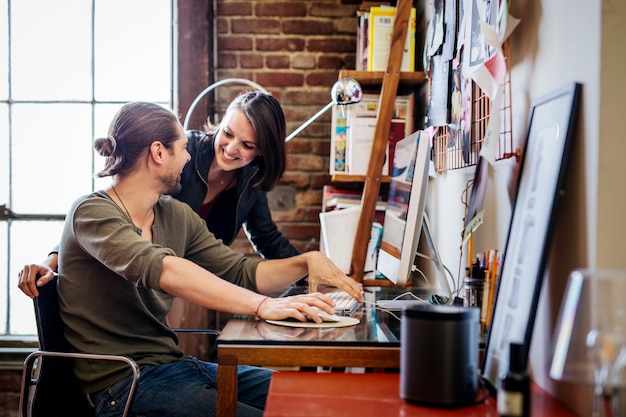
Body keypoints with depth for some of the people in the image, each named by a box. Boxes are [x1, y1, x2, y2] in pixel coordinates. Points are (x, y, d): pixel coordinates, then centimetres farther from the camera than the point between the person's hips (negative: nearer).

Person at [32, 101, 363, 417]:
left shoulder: (176, 215, 9)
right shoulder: (93, 212, -15)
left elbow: (240, 273, 10)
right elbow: (160, 269, -32)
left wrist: (306, 261, -7)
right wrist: (263, 306, -37)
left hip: (171, 365, 8)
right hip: (122, 385, -7)